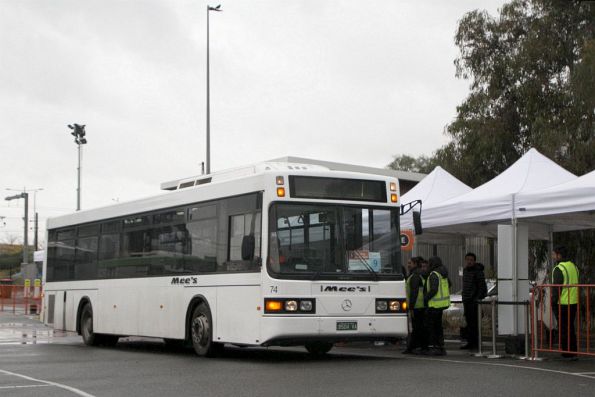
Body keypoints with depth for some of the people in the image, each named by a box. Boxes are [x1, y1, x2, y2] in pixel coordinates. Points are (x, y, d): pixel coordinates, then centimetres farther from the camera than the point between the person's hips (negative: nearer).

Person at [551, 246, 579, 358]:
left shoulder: (559, 269, -14)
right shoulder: (574, 267, 12)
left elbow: (556, 288, -17)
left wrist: (553, 302, -12)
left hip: (562, 303, -8)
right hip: (573, 302, 8)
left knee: (563, 328, -1)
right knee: (570, 327, 15)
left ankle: (566, 352, 1)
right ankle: (573, 352, 17)